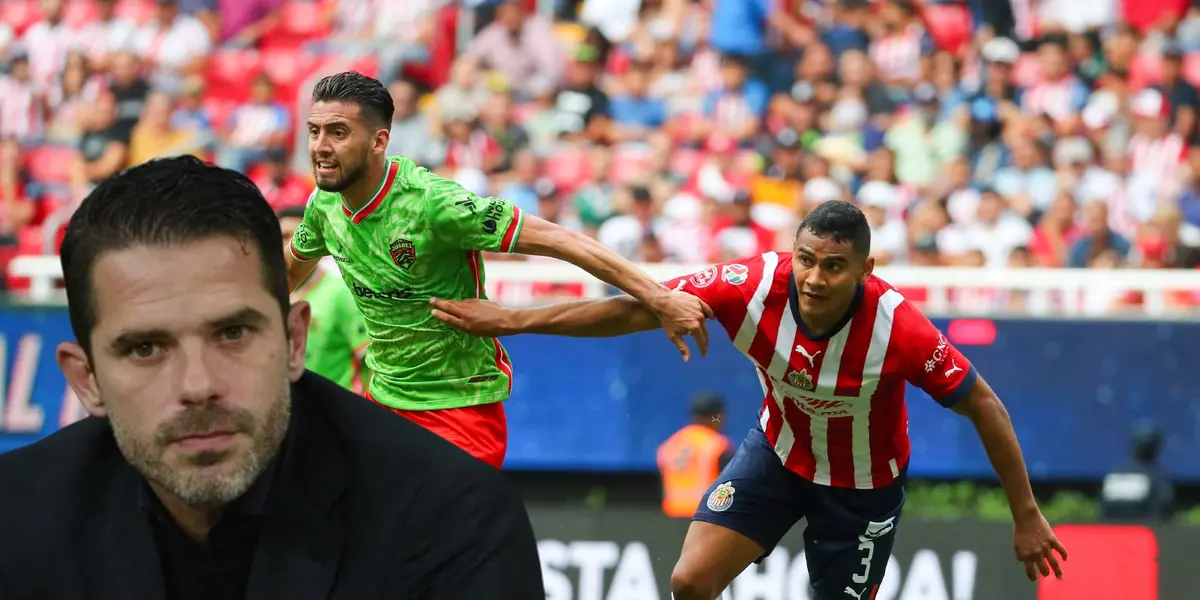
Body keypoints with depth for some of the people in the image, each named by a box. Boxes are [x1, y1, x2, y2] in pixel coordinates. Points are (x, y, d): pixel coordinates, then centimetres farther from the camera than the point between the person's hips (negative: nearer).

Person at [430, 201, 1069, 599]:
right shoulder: (753, 285, -28)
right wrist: (513, 321, -22)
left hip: (862, 482, -3)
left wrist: (1026, 517, -19)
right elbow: (638, 309, -20)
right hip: (778, 450, 3)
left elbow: (984, 407, -22)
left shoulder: (899, 327, -35)